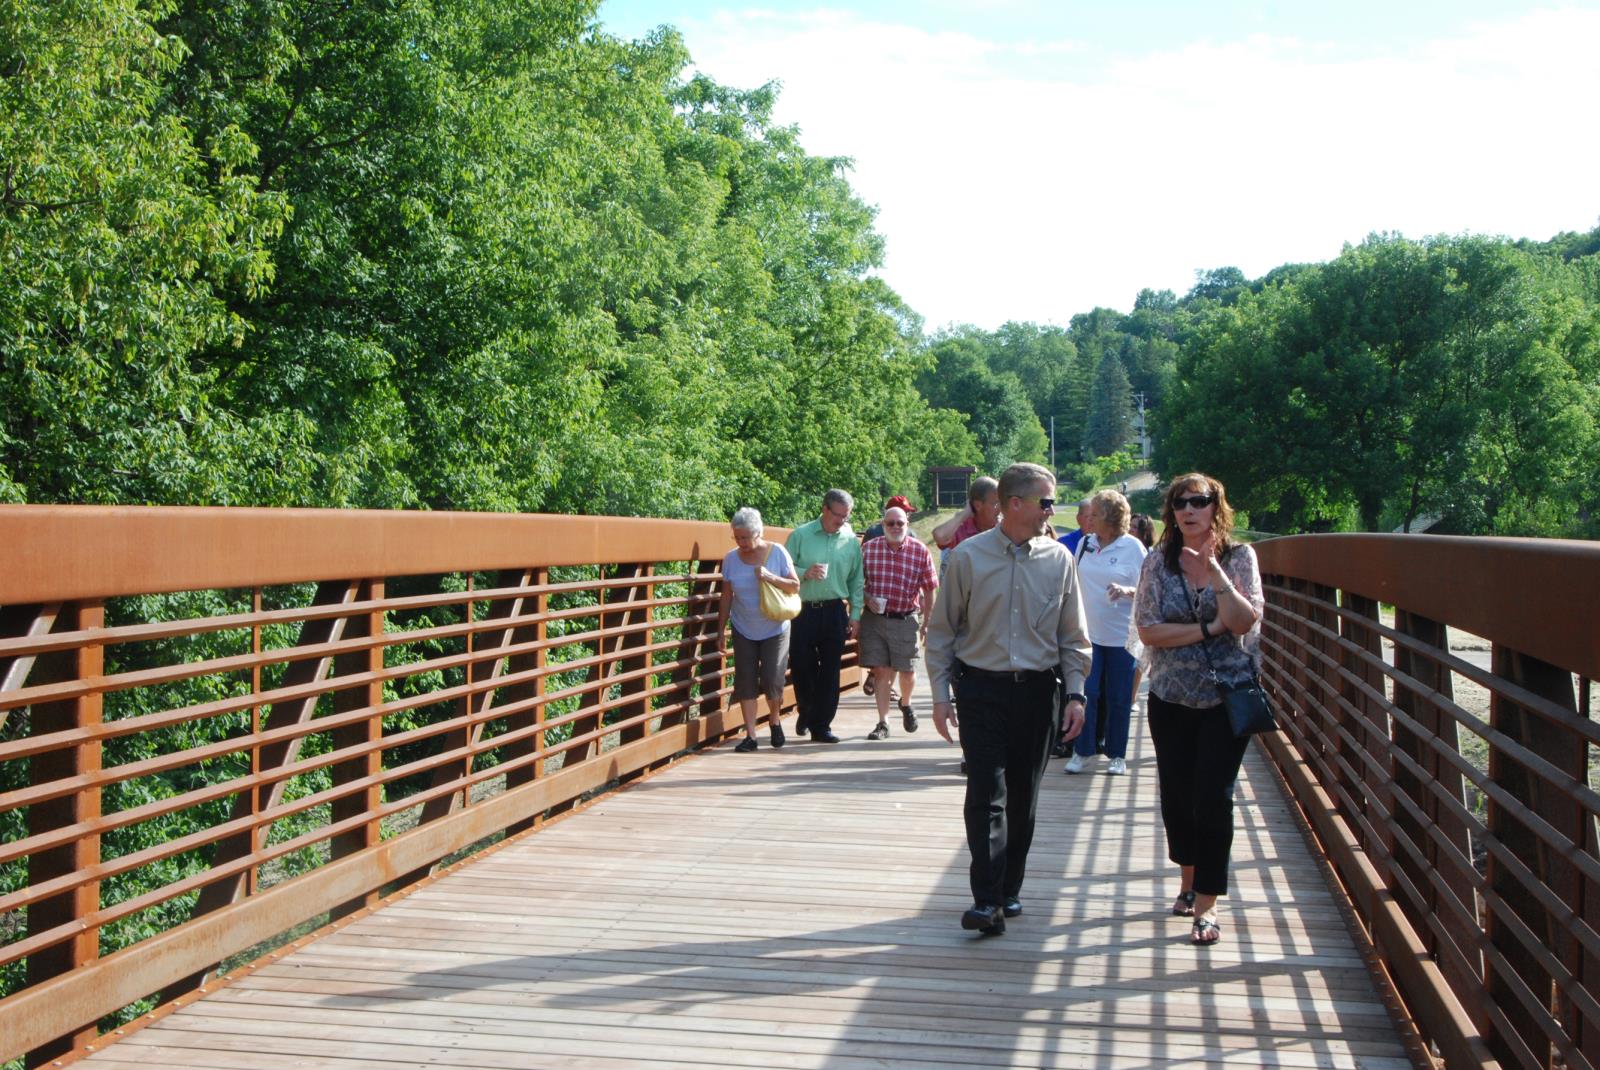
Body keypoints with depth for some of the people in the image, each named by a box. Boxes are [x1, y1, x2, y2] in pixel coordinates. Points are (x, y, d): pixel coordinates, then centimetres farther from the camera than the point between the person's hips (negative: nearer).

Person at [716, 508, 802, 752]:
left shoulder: (777, 553, -9)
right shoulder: (731, 558, -3)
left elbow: (795, 585, -6)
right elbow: (726, 597, 3)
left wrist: (770, 577, -23)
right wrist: (721, 631, 2)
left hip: (774, 629, -2)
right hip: (743, 631, 2)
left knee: (772, 681, -5)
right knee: (745, 682, -2)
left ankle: (775, 721, 24)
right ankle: (750, 735, 5)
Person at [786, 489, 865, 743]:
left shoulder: (851, 541, 5)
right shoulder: (800, 535, -1)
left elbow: (856, 581, 9)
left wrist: (855, 615, 5)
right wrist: (805, 573, -18)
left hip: (834, 612, 2)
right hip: (802, 611, -1)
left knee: (830, 671, 2)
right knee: (801, 667, 3)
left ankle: (821, 725, 12)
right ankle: (806, 713, 30)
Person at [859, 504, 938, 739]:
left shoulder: (920, 551, -5)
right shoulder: (868, 548, -1)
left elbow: (929, 590, 0)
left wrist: (926, 623, -1)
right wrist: (867, 599, -10)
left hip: (906, 620, 0)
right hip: (874, 619, 0)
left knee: (907, 671, 9)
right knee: (881, 671, 0)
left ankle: (905, 704, 40)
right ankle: (883, 723, 7)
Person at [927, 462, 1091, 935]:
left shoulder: (1059, 559, 3)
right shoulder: (968, 556, -3)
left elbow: (1072, 636, 9)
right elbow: (943, 631, 2)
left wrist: (1075, 694, 3)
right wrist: (941, 695, -2)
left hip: (1037, 690, 3)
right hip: (981, 688, -2)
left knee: (1023, 797, 10)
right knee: (986, 794, -9)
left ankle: (1009, 891, 23)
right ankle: (987, 901, -8)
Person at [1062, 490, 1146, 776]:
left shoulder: (1133, 547, -7)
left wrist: (1126, 591, -24)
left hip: (1121, 635, -3)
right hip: (1088, 632, 3)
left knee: (1118, 698, 5)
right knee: (1087, 693, 0)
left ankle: (1117, 754, 17)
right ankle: (1082, 750, 10)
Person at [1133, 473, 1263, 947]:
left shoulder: (1238, 557, -3)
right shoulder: (1158, 563, 0)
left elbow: (1245, 622, -15)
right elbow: (1148, 631, -8)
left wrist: (1213, 569, -23)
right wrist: (1210, 628, -14)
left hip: (1226, 698, -2)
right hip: (1172, 698, 2)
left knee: (1213, 798, -5)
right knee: (1176, 794, 11)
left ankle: (1207, 904, 6)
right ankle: (1189, 878, 34)